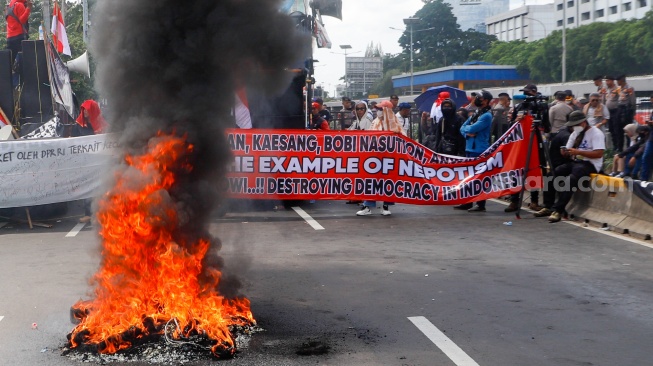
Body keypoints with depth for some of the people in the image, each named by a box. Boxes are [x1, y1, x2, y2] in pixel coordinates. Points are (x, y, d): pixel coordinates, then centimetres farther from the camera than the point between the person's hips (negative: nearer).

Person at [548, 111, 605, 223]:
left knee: (571, 179, -34)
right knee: (554, 172, -19)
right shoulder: (575, 134, 17)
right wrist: (565, 152, -13)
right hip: (575, 162, 7)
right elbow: (568, 151, 13)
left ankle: (558, 209, -31)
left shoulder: (596, 133, -7)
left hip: (589, 164, -7)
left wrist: (578, 152, -23)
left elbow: (599, 154, -18)